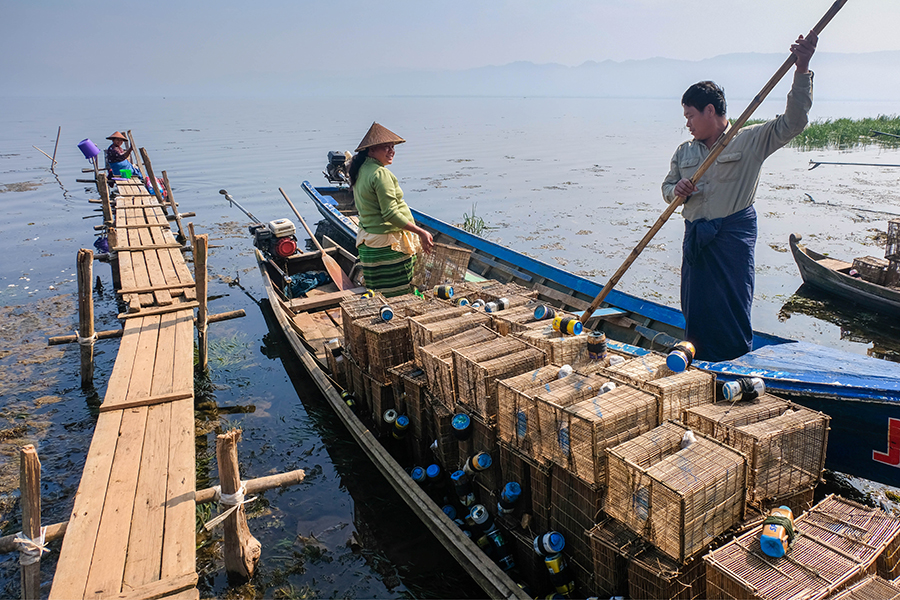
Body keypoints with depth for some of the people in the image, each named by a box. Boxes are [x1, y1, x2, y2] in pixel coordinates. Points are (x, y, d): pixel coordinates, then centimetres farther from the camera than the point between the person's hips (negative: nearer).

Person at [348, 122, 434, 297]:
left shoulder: (360, 171, 13)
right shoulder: (381, 174, -17)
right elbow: (391, 214, -21)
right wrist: (421, 232, -19)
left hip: (367, 241, 10)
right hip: (388, 245, -10)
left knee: (377, 296, 14)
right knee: (399, 295, -4)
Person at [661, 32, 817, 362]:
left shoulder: (749, 140, -1)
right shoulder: (684, 152, 13)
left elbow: (792, 122, -10)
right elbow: (667, 187, 18)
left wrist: (802, 70, -18)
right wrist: (677, 190, -7)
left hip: (733, 235, -5)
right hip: (695, 238, 5)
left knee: (732, 312, -1)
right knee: (694, 310, 10)